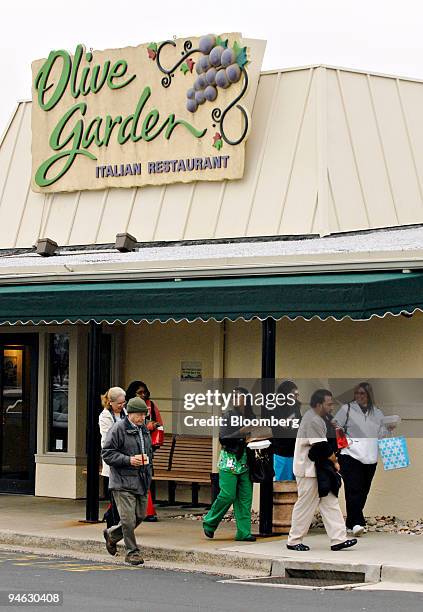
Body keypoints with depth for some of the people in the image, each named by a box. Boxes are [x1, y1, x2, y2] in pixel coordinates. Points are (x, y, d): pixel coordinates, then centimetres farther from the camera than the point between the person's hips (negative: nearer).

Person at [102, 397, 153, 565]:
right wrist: (129, 460, -19)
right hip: (123, 482, -7)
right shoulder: (118, 429, -9)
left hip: (141, 482, 7)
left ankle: (112, 534, 31)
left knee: (140, 516, 10)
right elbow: (107, 454, -11)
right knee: (129, 519, -8)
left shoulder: (144, 430, 15)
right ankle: (132, 552, 3)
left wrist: (147, 463, 14)